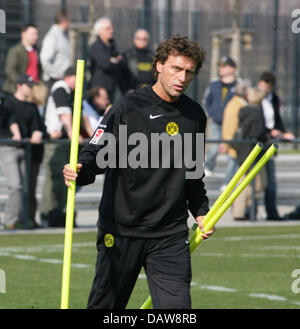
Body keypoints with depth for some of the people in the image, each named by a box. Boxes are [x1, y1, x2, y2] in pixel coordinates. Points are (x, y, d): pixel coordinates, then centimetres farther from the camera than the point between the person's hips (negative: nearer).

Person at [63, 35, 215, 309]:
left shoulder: (194, 115, 10)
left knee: (177, 307, -9)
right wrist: (80, 171, -32)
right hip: (121, 230, -3)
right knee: (105, 306, 5)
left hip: (171, 235, 3)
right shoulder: (128, 107, -6)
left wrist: (201, 211, 14)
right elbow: (96, 153, -11)